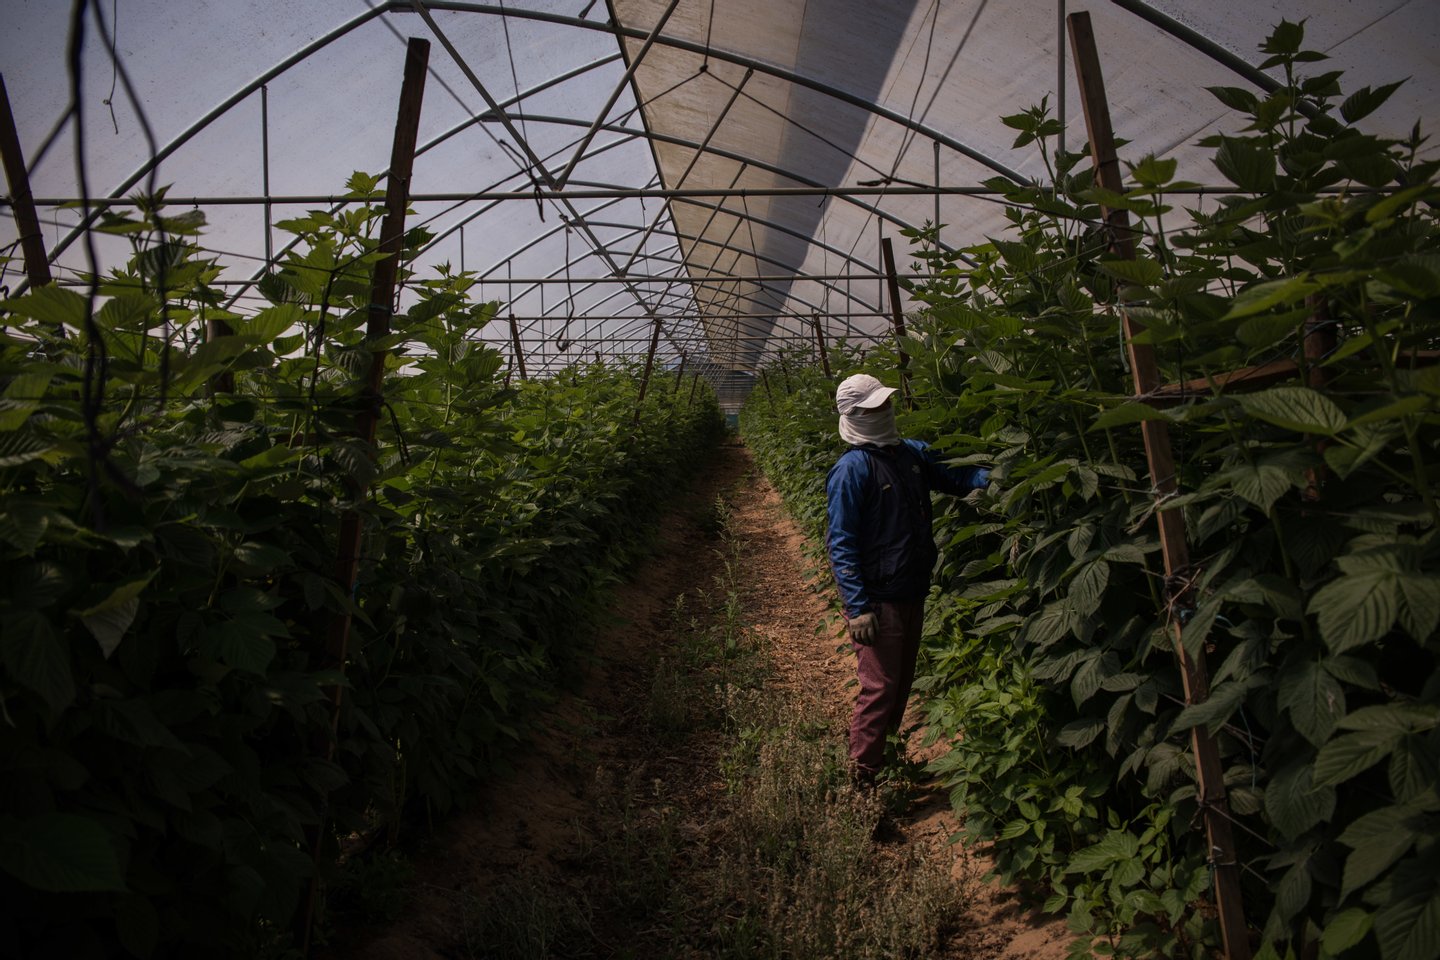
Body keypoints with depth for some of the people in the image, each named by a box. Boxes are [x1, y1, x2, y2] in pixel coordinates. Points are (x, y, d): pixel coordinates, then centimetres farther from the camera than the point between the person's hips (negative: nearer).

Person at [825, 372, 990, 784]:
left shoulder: (912, 452, 5)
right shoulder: (852, 469, -16)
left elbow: (953, 476, 16)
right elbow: (841, 544, -18)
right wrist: (857, 607, -23)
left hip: (913, 592, 8)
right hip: (877, 599, -8)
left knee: (902, 680, 19)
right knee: (879, 687, -1)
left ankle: (883, 749, 36)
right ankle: (863, 775, 14)